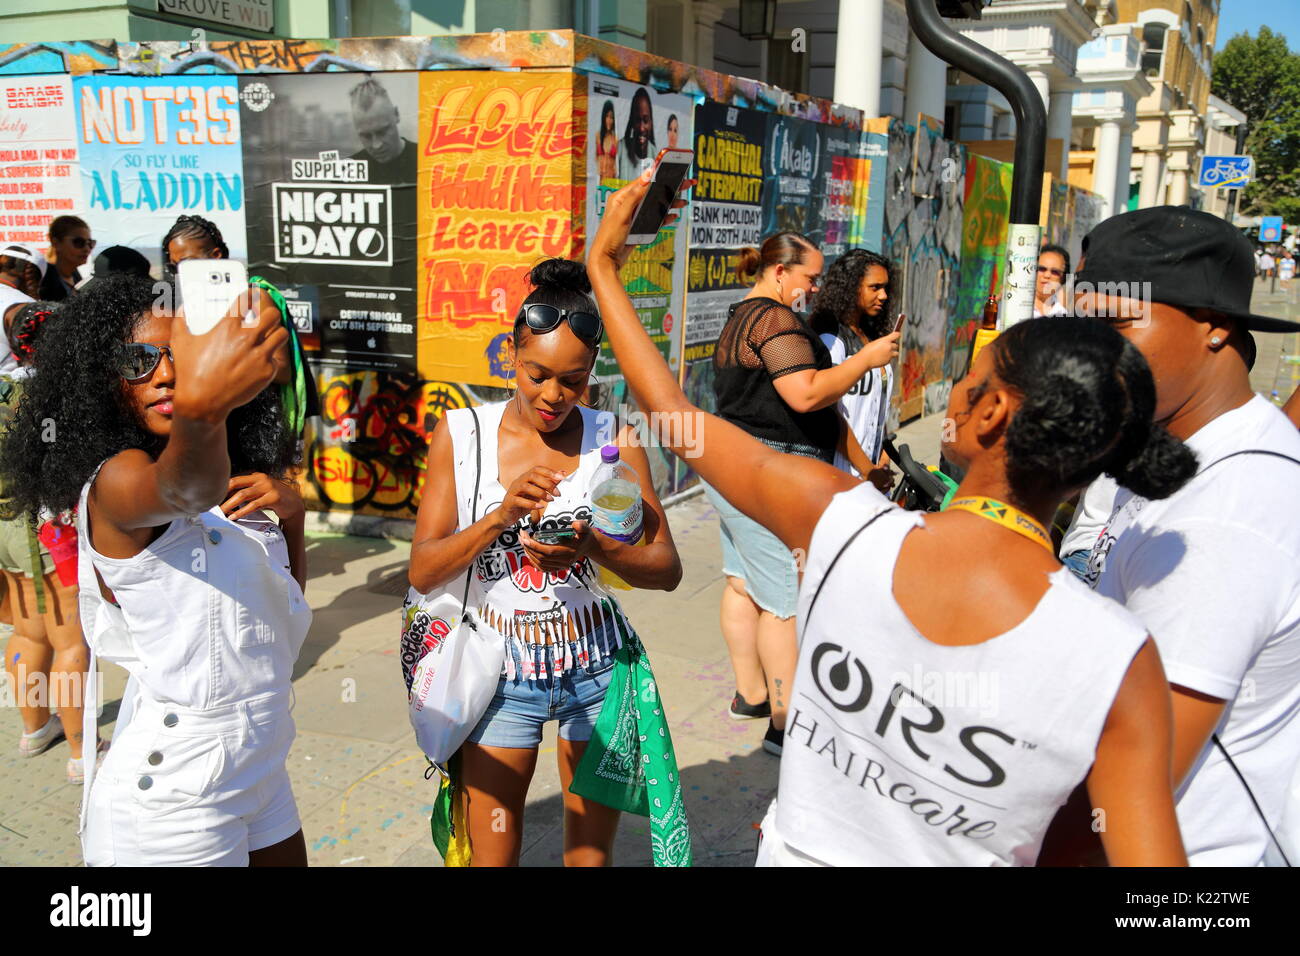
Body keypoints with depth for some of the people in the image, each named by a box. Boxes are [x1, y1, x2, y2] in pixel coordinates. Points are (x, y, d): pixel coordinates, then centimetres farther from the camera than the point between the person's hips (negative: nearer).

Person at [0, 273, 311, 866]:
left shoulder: (240, 485, 5)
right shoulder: (114, 483, -16)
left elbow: (287, 605, 14)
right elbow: (182, 488, -40)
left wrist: (291, 511, -4)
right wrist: (199, 411, -62)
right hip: (173, 802, -7)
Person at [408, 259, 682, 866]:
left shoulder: (614, 442, -6)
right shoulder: (461, 435, -5)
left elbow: (666, 569, -6)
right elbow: (422, 573, -8)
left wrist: (594, 548, -26)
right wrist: (502, 515, -24)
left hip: (596, 671, 0)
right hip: (502, 670, 0)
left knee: (591, 852, 16)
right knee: (491, 856, 9)